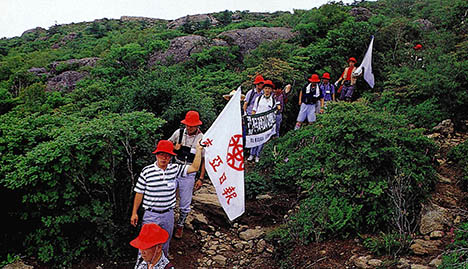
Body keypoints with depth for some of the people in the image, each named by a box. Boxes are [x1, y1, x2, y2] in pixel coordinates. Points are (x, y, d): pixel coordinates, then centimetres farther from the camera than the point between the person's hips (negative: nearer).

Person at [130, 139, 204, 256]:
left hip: (168, 214, 3)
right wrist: (134, 213, 0)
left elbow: (194, 168, -3)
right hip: (151, 215, -3)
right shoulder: (146, 171, -9)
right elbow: (139, 193, -3)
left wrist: (198, 149, -8)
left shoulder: (175, 169, -2)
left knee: (165, 243, 19)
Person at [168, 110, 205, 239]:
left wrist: (201, 178, -4)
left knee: (185, 203, 8)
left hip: (189, 174, -2)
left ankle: (180, 225, 30)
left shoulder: (202, 139, -10)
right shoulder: (179, 133, -4)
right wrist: (174, 148, -9)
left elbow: (204, 160, -3)